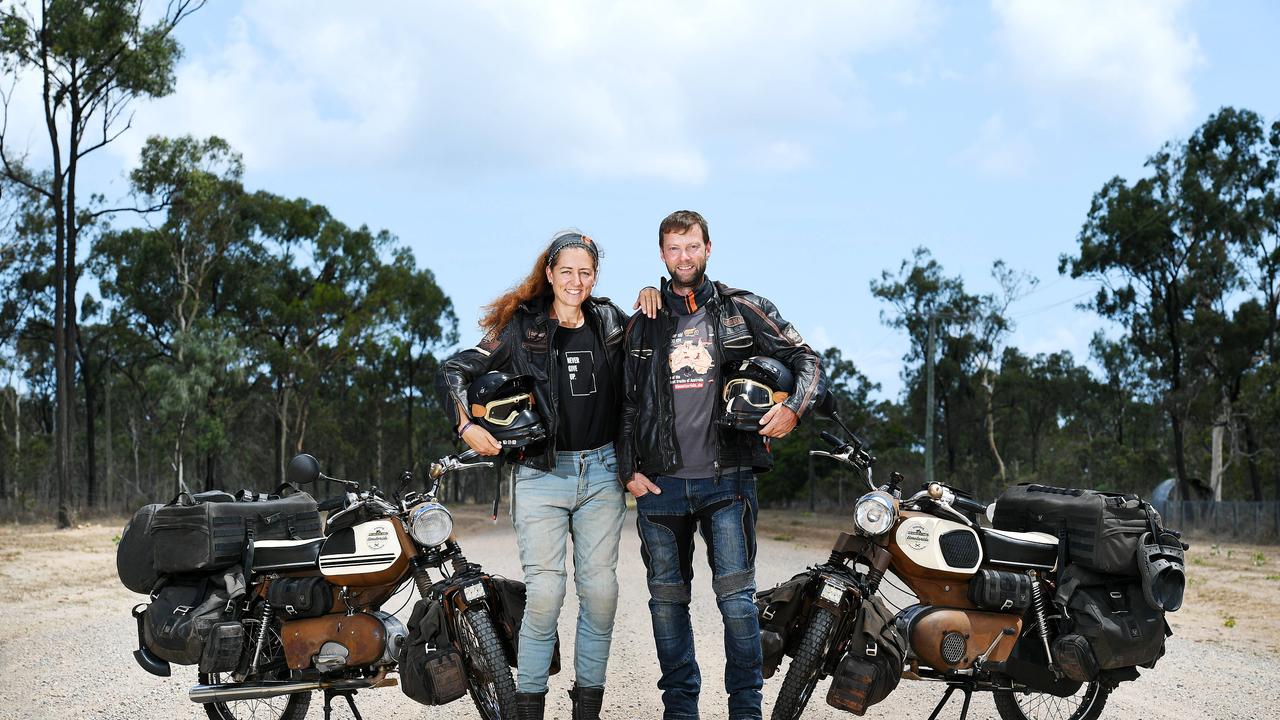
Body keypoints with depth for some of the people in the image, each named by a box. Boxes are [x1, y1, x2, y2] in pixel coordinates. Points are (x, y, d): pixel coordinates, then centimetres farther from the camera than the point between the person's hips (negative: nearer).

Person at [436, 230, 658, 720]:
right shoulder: (521, 326, 2)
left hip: (601, 471, 3)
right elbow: (453, 372, 4)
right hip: (541, 473, -3)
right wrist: (466, 426, -10)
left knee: (600, 589, 0)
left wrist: (649, 294, 9)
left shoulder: (609, 321, 11)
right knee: (544, 592, -10)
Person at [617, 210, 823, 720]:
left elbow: (804, 358, 6)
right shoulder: (643, 325, 13)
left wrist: (793, 409, -12)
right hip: (660, 485, 3)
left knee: (736, 597, -7)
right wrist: (628, 469, 7)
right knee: (667, 600, 7)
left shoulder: (742, 310, 6)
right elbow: (627, 404, 16)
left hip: (726, 480, -3)